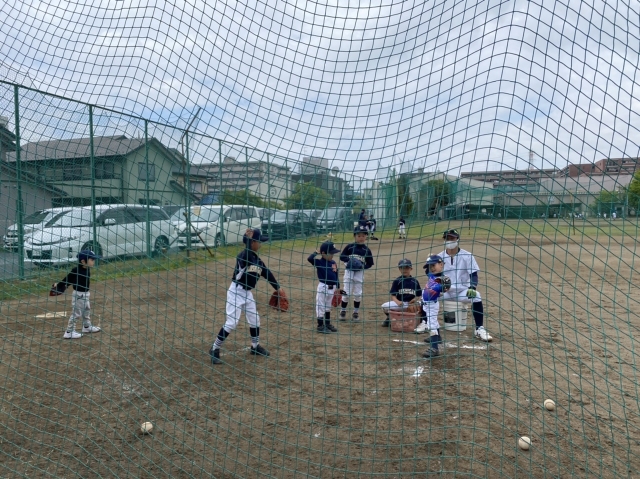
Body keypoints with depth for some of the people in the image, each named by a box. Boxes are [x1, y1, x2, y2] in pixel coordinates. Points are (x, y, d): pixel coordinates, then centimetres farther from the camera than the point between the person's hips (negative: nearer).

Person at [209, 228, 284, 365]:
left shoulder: (258, 260, 5)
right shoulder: (242, 255, -19)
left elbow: (267, 273, 9)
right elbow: (246, 258, -43)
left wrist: (277, 288, 5)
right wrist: (247, 240, -48)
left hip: (247, 293, 8)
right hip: (236, 291, -8)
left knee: (254, 319, 16)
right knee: (232, 322, -9)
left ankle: (255, 346, 35)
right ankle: (215, 349, 4)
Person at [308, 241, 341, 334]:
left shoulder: (333, 263, 4)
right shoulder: (319, 262, -14)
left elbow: (336, 275, 12)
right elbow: (310, 258, -33)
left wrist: (338, 287, 14)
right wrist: (316, 252, -18)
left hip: (332, 287, 7)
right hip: (323, 287, -7)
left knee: (328, 306, 21)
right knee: (321, 306, 4)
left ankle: (328, 324, 35)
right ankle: (320, 326, 14)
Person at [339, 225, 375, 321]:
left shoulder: (367, 250, -2)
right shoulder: (349, 247, -4)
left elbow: (370, 263, 1)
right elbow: (341, 257, -1)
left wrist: (363, 266, -17)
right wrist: (348, 260, -19)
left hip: (360, 273, 1)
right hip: (349, 271, -1)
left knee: (358, 294, 7)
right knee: (346, 293, 1)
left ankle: (356, 313, 21)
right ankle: (343, 312, 16)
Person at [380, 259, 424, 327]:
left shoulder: (415, 281, 6)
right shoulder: (397, 281, 2)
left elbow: (419, 295, 11)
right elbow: (393, 295, 0)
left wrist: (416, 299, -11)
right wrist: (397, 302, -20)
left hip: (412, 304, 1)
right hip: (399, 303, -1)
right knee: (384, 306, -27)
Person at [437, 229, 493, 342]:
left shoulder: (467, 256, -5)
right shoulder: (439, 257, 3)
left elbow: (474, 274, -8)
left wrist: (472, 288, -27)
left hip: (463, 291, -2)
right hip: (445, 291, 3)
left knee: (476, 297, -33)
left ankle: (479, 329, -21)